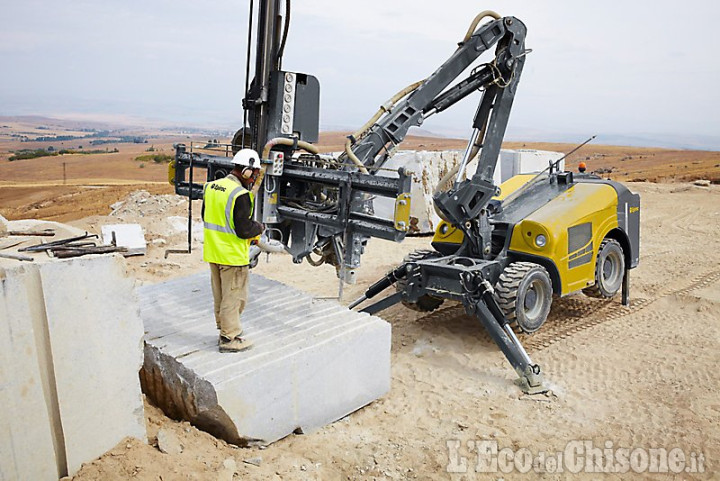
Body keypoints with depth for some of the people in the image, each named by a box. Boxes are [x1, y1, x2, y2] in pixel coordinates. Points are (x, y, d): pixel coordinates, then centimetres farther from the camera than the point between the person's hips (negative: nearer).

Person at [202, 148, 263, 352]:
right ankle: (230, 339, 14)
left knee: (220, 296, 19)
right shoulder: (240, 195, -21)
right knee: (234, 297, 4)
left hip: (213, 252, 8)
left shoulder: (211, 187, 5)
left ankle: (224, 330, 34)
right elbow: (244, 230, -22)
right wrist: (259, 228, -3)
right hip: (233, 256, -8)